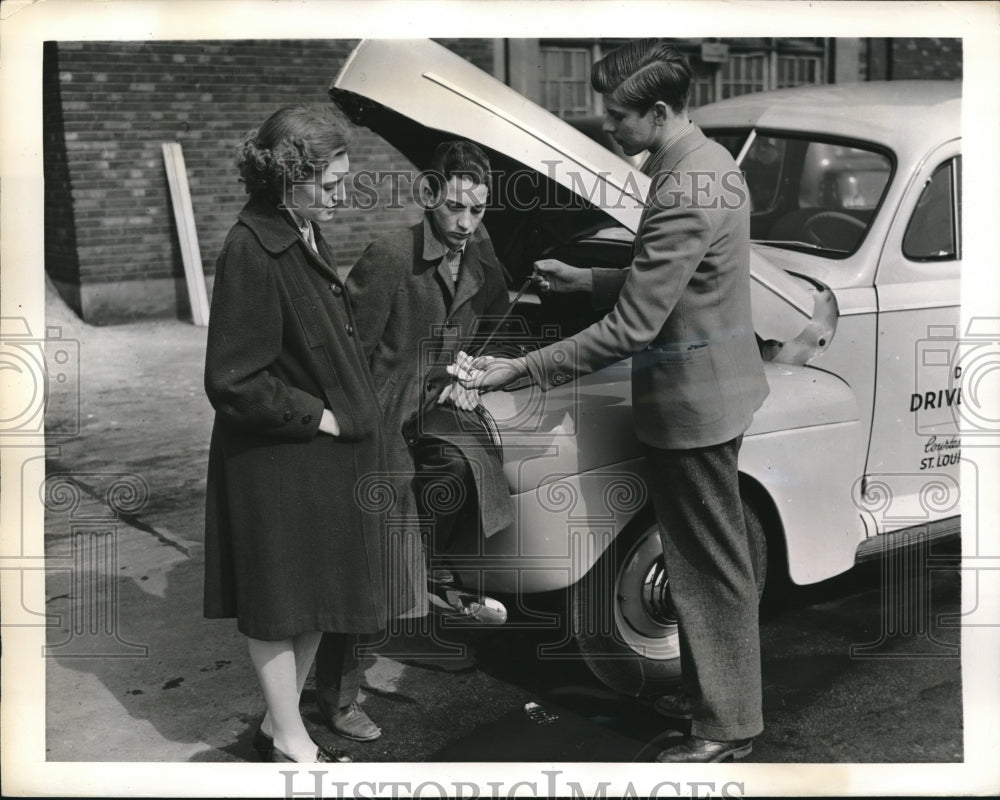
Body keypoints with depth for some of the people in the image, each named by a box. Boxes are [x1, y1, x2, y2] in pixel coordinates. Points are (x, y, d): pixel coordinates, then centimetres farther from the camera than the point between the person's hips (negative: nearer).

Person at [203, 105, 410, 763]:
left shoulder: (306, 236, 6)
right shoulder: (252, 252, -22)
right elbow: (234, 381, -22)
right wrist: (318, 416, -17)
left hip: (328, 459, 9)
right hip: (279, 462, -9)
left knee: (317, 592, 18)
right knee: (281, 601, 6)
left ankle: (282, 721, 35)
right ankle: (291, 745, 22)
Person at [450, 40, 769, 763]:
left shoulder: (682, 196, -26)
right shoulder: (708, 161, 6)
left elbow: (629, 331, -27)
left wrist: (519, 371, -22)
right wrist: (587, 280, 14)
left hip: (691, 404, -10)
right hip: (712, 387, 10)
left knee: (713, 567, 3)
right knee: (705, 559, 21)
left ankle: (729, 726, 19)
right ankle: (705, 691, 36)